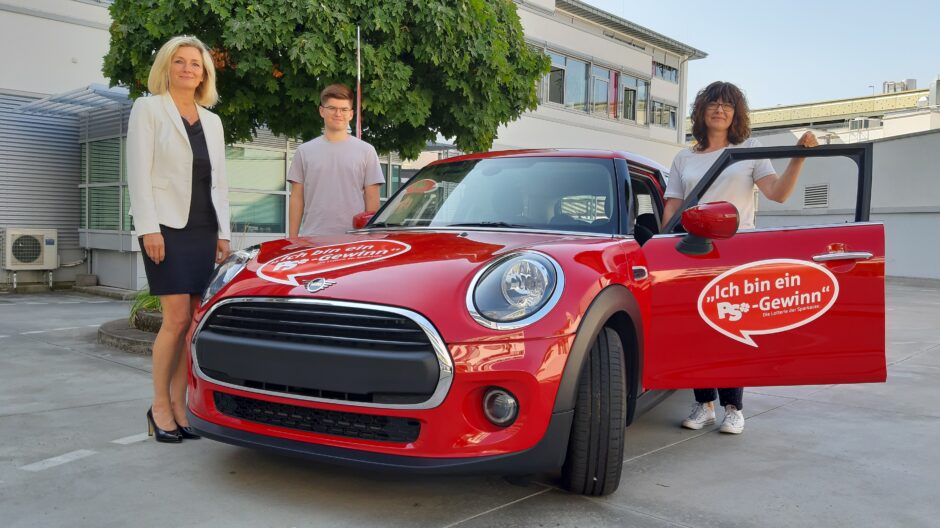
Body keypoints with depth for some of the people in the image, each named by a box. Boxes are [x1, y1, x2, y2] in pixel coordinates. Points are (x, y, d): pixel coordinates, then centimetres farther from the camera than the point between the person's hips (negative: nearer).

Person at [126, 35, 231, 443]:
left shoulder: (211, 121, 18)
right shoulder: (148, 108, 4)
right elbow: (138, 173, -5)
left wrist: (223, 232, 9)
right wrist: (148, 227, -14)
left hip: (204, 229, 5)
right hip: (167, 226, -5)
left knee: (195, 322, 2)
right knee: (177, 318, -11)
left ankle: (178, 404, 10)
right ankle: (160, 406, 3)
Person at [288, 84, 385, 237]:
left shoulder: (366, 151, 6)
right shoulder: (304, 151, 10)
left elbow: (372, 200, 3)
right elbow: (297, 199, 9)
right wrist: (292, 238, 2)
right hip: (312, 239, 1)